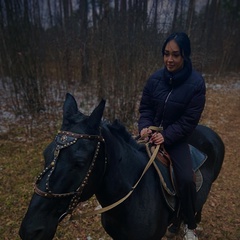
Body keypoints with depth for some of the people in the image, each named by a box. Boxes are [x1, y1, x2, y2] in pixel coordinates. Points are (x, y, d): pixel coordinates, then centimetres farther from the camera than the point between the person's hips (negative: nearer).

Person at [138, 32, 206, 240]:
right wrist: (145, 126, -16)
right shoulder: (155, 78, -5)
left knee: (186, 178, -19)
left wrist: (166, 136, -24)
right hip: (152, 132, 4)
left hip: (177, 138, -3)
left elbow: (189, 120, -15)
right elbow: (145, 107, 3)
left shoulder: (196, 83, -14)